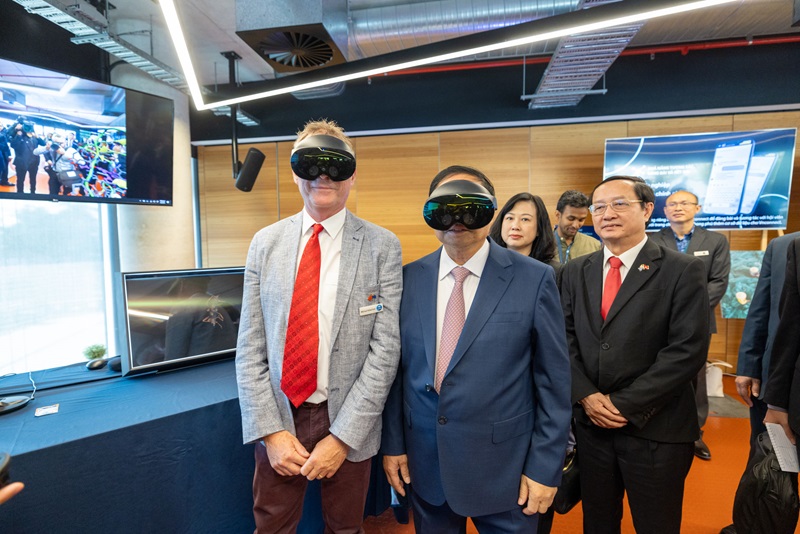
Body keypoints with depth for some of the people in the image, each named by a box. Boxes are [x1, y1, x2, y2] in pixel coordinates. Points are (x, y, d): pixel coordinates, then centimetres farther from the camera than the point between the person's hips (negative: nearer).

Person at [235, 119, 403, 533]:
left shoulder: (382, 246, -9)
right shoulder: (266, 244, -2)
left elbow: (386, 349, -12)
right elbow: (250, 348, -1)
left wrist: (343, 436, -13)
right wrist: (270, 429, -8)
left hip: (347, 424, -1)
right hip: (277, 421, 2)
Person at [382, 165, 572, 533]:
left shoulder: (534, 279, -11)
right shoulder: (408, 278, -3)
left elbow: (553, 381, -6)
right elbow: (396, 367, 3)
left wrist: (545, 467, -5)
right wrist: (392, 443, 5)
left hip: (503, 466, -2)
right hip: (424, 464, 3)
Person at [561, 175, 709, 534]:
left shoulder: (683, 271, -8)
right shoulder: (575, 271, 5)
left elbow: (687, 350, -14)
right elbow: (564, 340, 2)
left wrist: (625, 404, -16)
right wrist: (587, 396, -10)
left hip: (655, 428, -3)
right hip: (591, 423, 4)